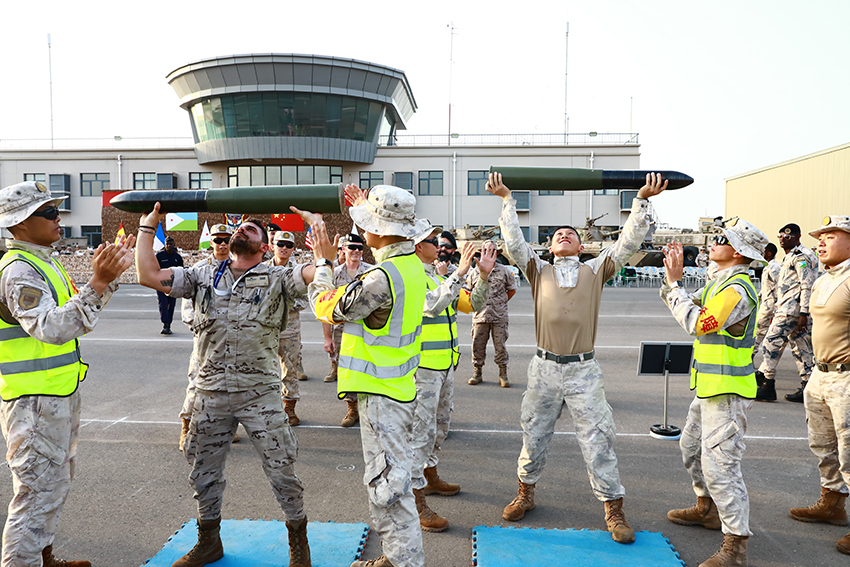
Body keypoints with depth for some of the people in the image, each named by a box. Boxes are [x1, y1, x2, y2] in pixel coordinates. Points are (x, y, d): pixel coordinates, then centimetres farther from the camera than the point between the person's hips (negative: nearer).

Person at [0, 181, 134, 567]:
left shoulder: (44, 263, 13)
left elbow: (79, 320, 16)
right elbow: (51, 329, -32)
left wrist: (110, 276, 8)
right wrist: (97, 283, -36)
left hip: (61, 393, 10)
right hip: (33, 400, -10)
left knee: (55, 484, 21)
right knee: (37, 491, -3)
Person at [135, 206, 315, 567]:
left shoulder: (276, 279, 0)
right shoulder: (204, 276, 10)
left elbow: (319, 271, -15)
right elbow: (149, 276, 4)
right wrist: (147, 228, 8)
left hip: (260, 393, -3)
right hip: (210, 393, 4)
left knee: (281, 470, 3)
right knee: (204, 470, 17)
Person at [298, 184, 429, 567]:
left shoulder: (382, 278, -24)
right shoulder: (411, 263, 4)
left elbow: (326, 309, -13)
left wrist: (323, 262, 2)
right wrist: (364, 208, 33)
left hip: (380, 393, -10)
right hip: (398, 386, 10)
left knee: (387, 481, 1)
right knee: (389, 476, 20)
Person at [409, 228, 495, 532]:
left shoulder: (439, 277, 14)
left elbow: (471, 303, 12)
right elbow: (432, 305, -30)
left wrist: (484, 276, -2)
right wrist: (459, 273, -31)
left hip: (445, 365, 9)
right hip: (421, 367, -9)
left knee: (439, 424, 19)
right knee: (421, 429, -7)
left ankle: (430, 477, 36)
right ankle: (415, 500, 0)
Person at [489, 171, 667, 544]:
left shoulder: (595, 271, 8)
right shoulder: (539, 272, 8)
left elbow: (628, 242, 1)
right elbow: (514, 241, -1)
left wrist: (642, 200, -5)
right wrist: (506, 199, -4)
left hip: (583, 371, -1)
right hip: (544, 368, 1)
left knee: (597, 440, 3)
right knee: (534, 435, 12)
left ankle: (613, 510, 17)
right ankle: (525, 493, 32)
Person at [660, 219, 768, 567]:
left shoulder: (737, 289, -21)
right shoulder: (719, 283, 12)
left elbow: (697, 323, -27)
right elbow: (688, 306, 17)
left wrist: (673, 284, -19)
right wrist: (673, 277, 3)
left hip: (727, 391, -11)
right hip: (709, 387, 11)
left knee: (720, 463, -8)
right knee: (691, 448, 23)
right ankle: (708, 509, 41)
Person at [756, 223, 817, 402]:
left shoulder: (801, 256, -10)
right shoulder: (790, 257, 22)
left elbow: (807, 287, -17)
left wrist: (803, 314, -22)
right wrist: (775, 311, 26)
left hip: (791, 310, -10)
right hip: (786, 309, 10)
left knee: (771, 344, -9)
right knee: (801, 349, 9)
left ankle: (767, 386, -5)